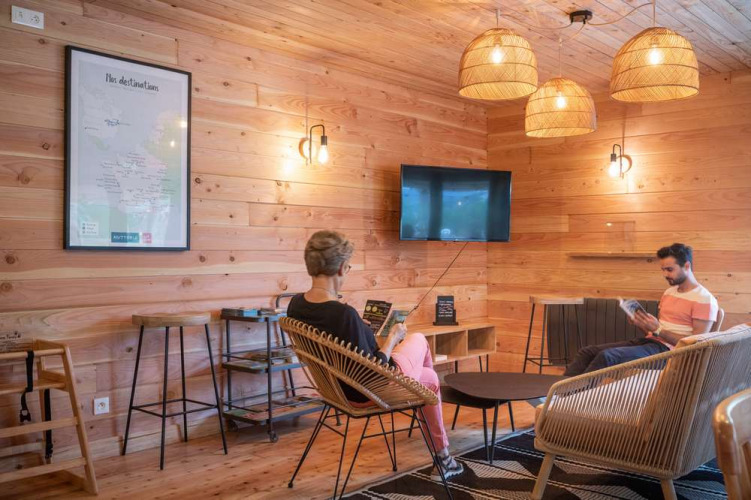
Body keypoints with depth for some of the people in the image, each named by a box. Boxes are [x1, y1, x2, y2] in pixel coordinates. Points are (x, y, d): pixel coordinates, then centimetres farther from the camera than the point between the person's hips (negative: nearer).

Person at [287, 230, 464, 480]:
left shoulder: (296, 305, -14)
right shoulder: (344, 314, -38)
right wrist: (392, 338, -14)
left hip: (339, 383, 7)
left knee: (418, 338, 29)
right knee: (431, 379, 27)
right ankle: (442, 457, 47)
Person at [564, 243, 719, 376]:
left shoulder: (705, 300, -6)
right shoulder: (669, 292, 20)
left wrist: (658, 329, -20)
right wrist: (641, 324, -1)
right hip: (648, 341, 9)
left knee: (606, 356, -30)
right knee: (588, 351, -8)